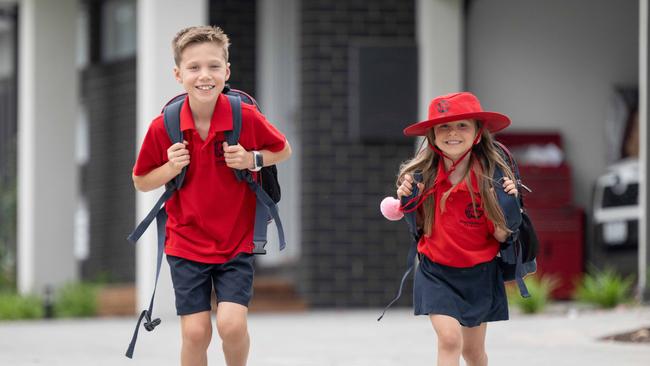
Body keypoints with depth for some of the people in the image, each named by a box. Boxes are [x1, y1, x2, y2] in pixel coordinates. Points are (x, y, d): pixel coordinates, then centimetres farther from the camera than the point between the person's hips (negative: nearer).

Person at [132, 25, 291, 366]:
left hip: (236, 243, -1)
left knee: (231, 324, -15)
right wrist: (171, 167, -16)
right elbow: (141, 182, 4)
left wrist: (252, 159, -15)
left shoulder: (246, 118, -13)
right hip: (187, 244, 1)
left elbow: (283, 150, 6)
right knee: (195, 332, -4)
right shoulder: (162, 128, -11)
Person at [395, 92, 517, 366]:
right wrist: (407, 200, -14)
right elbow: (418, 227, 4)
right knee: (449, 338, -18)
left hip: (478, 272, 1)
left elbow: (501, 236, -8)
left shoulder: (491, 177, -14)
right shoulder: (422, 175, -10)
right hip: (436, 271, -1)